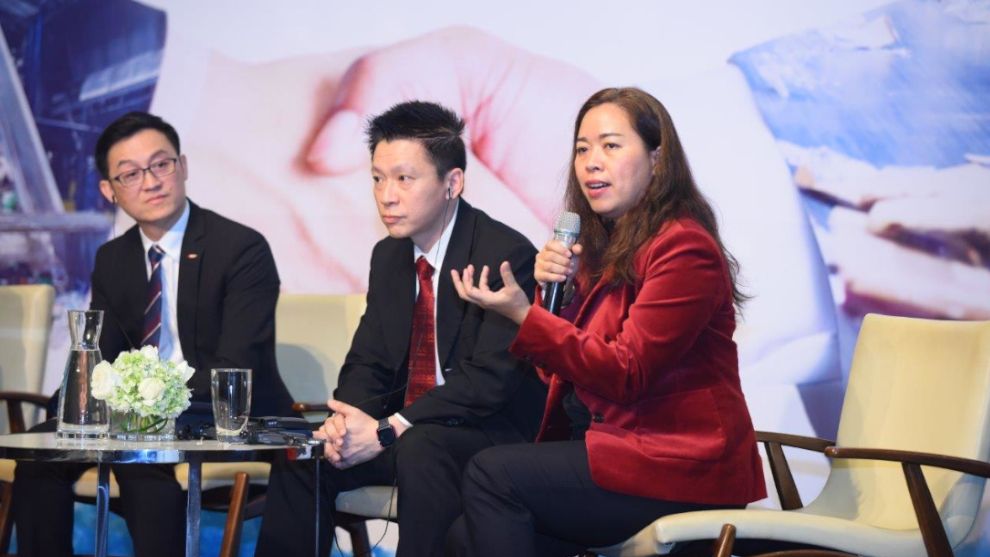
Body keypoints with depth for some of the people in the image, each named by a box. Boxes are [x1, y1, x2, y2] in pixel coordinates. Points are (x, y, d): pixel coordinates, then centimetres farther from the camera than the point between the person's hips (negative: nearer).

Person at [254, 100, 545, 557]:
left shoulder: (508, 254, -15)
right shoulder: (389, 257, 10)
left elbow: (492, 378, -22)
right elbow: (367, 362, 11)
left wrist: (387, 431, -25)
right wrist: (346, 419, -13)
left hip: (489, 433, -7)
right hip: (402, 429, 7)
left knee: (419, 449, -35)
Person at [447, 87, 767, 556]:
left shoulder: (684, 249, -12)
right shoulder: (605, 248, 15)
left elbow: (625, 374, -18)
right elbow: (564, 370, 14)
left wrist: (523, 315, -22)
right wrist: (554, 288, -3)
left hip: (681, 471, -8)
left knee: (491, 473, -17)